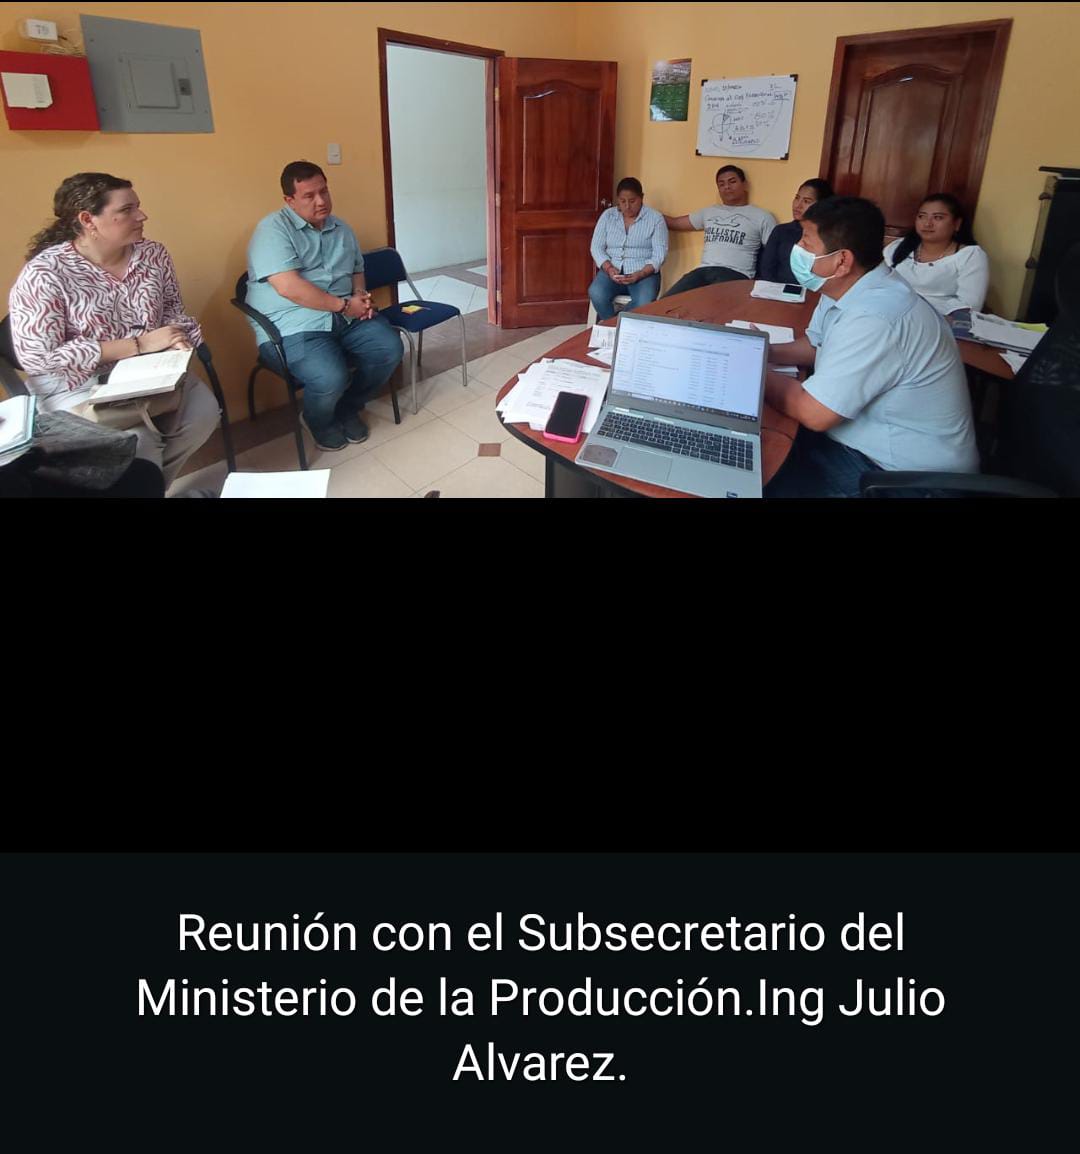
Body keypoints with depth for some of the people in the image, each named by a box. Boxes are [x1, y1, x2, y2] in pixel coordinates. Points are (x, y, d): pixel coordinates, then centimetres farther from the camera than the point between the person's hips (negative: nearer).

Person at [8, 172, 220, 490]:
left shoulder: (153, 254, 1)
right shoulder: (44, 274, -15)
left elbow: (173, 309, 14)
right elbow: (38, 358, -20)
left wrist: (175, 337, -14)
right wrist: (139, 344, -23)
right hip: (78, 386, -5)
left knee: (204, 412, -19)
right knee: (138, 443, -30)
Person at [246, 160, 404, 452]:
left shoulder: (341, 228, 14)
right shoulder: (273, 229, -9)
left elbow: (357, 270, 27)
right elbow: (288, 287, -21)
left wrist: (361, 295, 2)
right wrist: (343, 305, -17)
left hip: (348, 316, 7)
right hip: (293, 326, -7)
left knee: (390, 349, -13)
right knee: (331, 378, -31)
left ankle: (348, 407, 11)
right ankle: (320, 422, 6)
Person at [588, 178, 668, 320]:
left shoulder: (655, 218, 0)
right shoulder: (607, 216, 8)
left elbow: (660, 254, -5)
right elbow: (597, 247, 6)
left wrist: (640, 274, -21)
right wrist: (609, 268, -14)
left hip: (644, 272, -2)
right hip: (612, 270, 2)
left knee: (644, 303, -35)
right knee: (596, 294, -32)